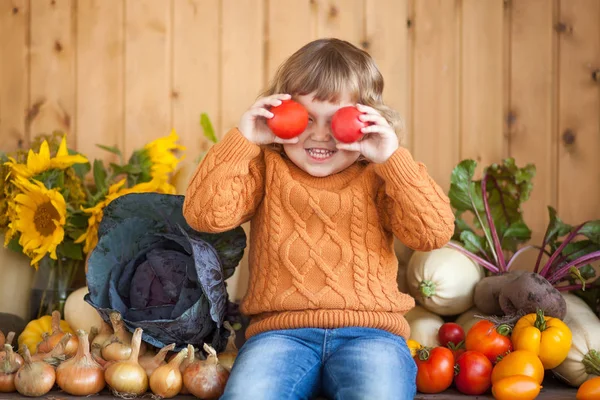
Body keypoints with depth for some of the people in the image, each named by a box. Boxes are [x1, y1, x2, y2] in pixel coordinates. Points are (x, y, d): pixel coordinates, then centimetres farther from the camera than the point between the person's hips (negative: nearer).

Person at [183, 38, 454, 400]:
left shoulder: (377, 177, 13)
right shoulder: (266, 169, 15)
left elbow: (434, 233, -1)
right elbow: (205, 215, 0)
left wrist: (393, 157, -8)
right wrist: (241, 141, -5)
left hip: (369, 332, 0)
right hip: (280, 332, 0)